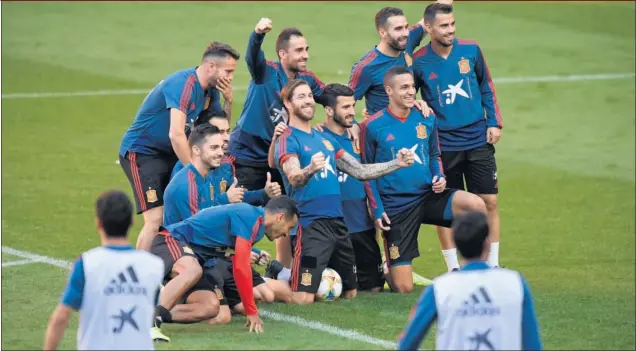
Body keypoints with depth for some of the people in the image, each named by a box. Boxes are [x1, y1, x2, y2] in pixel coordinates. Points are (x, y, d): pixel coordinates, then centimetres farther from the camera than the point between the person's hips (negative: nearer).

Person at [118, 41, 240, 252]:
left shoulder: (210, 90, 2)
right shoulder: (183, 84, -26)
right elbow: (176, 134, -33)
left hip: (167, 154, 9)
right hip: (141, 153, -9)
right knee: (156, 219, -18)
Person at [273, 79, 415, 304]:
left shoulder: (325, 140, 17)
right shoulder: (288, 140, -7)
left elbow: (360, 171, 21)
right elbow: (294, 179, -24)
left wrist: (396, 163, 12)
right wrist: (310, 169, -45)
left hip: (337, 224, 8)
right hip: (311, 224, -8)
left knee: (350, 294, 14)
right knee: (303, 299, -18)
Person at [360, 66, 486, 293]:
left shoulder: (426, 119, 4)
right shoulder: (373, 126, -7)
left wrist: (439, 177, -3)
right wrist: (377, 210, -6)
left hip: (428, 196, 3)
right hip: (395, 207, -3)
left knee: (475, 204, -27)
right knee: (403, 288, -6)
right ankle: (388, 270, 33)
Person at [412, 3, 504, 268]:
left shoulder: (471, 50, 0)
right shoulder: (418, 62, -7)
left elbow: (487, 87, 11)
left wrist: (494, 122, 5)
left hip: (478, 140, 2)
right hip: (443, 145, -2)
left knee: (489, 202, 1)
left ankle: (493, 264, 11)